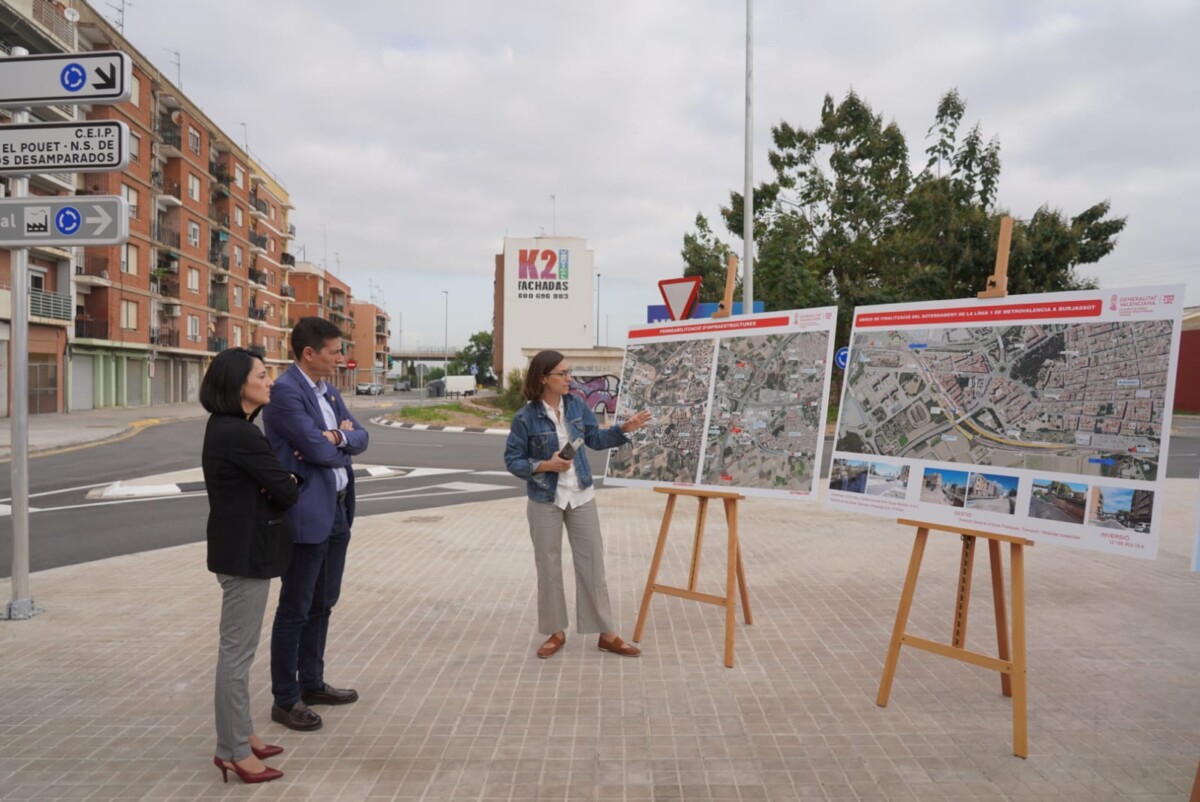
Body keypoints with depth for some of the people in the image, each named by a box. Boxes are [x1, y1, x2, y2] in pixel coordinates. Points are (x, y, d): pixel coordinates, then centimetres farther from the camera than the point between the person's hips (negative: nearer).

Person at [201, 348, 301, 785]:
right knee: (238, 650, 1)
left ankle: (238, 736, 30)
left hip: (238, 546, 11)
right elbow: (286, 492, -17)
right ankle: (233, 750, 13)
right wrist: (293, 480, 3)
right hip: (246, 550, -11)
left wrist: (284, 474, -4)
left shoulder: (225, 427, 10)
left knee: (238, 648, 18)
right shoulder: (239, 434, -21)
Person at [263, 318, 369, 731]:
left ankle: (312, 683, 33)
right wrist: (342, 438, -4)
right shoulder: (285, 391, -17)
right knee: (295, 609, 4)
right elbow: (319, 450, -23)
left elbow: (361, 437, 7)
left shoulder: (328, 390, 11)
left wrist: (337, 437, -13)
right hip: (307, 514, -9)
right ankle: (285, 700, 18)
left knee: (322, 603, 18)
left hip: (337, 510, 9)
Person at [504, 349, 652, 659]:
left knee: (592, 564, 7)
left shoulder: (576, 404, -2)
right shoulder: (525, 417, -14)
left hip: (581, 497, 3)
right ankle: (556, 632, 26)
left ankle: (606, 634, 17)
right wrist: (546, 465, -23)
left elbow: (595, 439, 9)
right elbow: (512, 460, -9)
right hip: (545, 502, -3)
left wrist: (624, 429, -4)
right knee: (548, 567, 8)